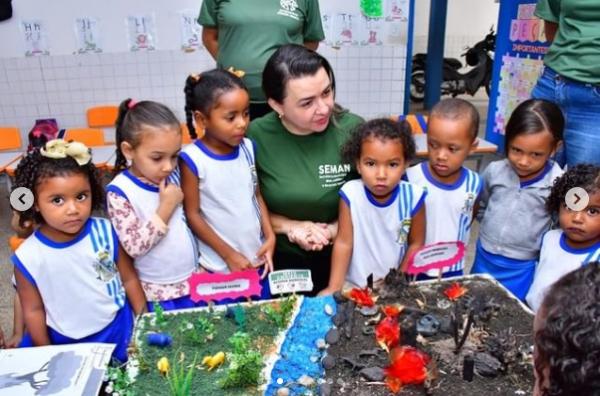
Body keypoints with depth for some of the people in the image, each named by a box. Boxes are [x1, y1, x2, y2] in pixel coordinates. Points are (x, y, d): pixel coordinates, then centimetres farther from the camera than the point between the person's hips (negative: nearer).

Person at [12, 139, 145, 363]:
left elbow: (129, 279, -4)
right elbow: (33, 310, -6)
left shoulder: (106, 233, -16)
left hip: (118, 332, 1)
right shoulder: (28, 257, -18)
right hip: (65, 344, 0)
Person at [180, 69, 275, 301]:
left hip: (258, 260, 5)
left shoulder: (247, 148, -3)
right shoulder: (193, 159, -18)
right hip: (219, 267, -4)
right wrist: (229, 255, -10)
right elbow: (193, 215, -13)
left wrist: (270, 236, -4)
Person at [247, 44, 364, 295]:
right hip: (281, 261, 0)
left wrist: (333, 229, -14)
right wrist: (290, 227, -13)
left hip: (340, 258, 0)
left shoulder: (353, 129, -13)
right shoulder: (256, 136, -13)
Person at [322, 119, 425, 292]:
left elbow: (416, 243, -3)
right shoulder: (350, 194, -19)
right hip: (354, 284, 1)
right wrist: (334, 288, -16)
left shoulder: (412, 197, -15)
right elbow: (343, 243, -15)